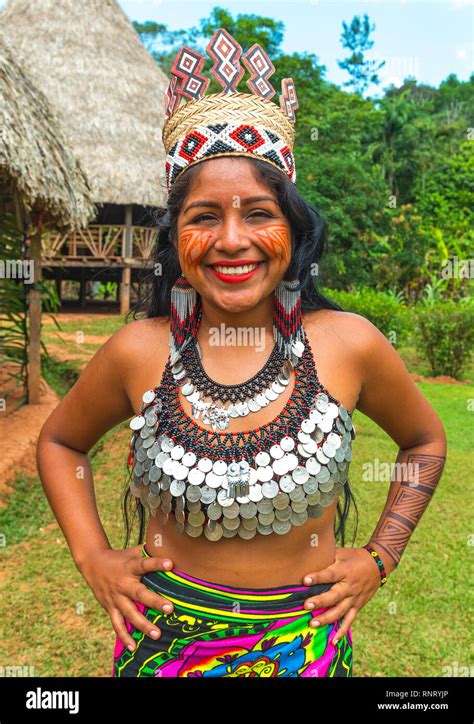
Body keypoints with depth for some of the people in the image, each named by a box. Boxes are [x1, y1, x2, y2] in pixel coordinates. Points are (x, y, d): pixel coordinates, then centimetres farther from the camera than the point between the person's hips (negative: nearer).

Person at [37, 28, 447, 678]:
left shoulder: (348, 343, -15)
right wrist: (93, 557, -3)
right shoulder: (138, 351, -14)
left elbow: (426, 441, 4)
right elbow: (59, 441, 5)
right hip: (165, 638, 1)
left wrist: (379, 558, -2)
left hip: (305, 642, 0)